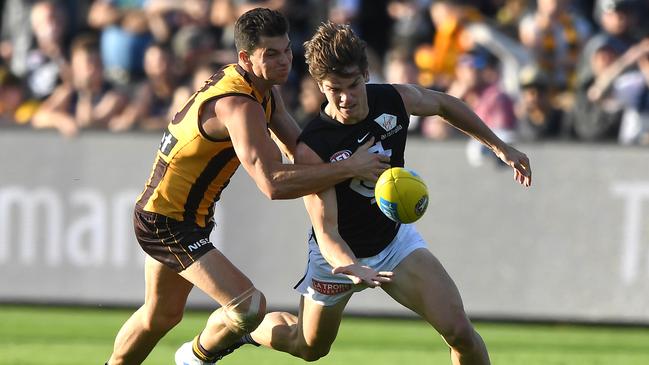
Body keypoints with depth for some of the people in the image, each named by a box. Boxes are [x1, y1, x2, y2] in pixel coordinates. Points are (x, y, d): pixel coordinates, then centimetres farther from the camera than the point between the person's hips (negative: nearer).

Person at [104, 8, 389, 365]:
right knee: (248, 306, -20)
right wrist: (348, 168, -33)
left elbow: (299, 148, 13)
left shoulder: (264, 90, 3)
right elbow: (273, 183, -37)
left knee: (161, 315, 27)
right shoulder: (239, 105, -29)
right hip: (168, 224, -10)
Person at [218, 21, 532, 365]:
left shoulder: (396, 98, -18)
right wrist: (350, 268, -56)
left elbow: (445, 104, 5)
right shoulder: (312, 149, -32)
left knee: (459, 330, -15)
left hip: (396, 239, 3)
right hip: (340, 255, -3)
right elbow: (325, 228, -35)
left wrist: (501, 147, 10)